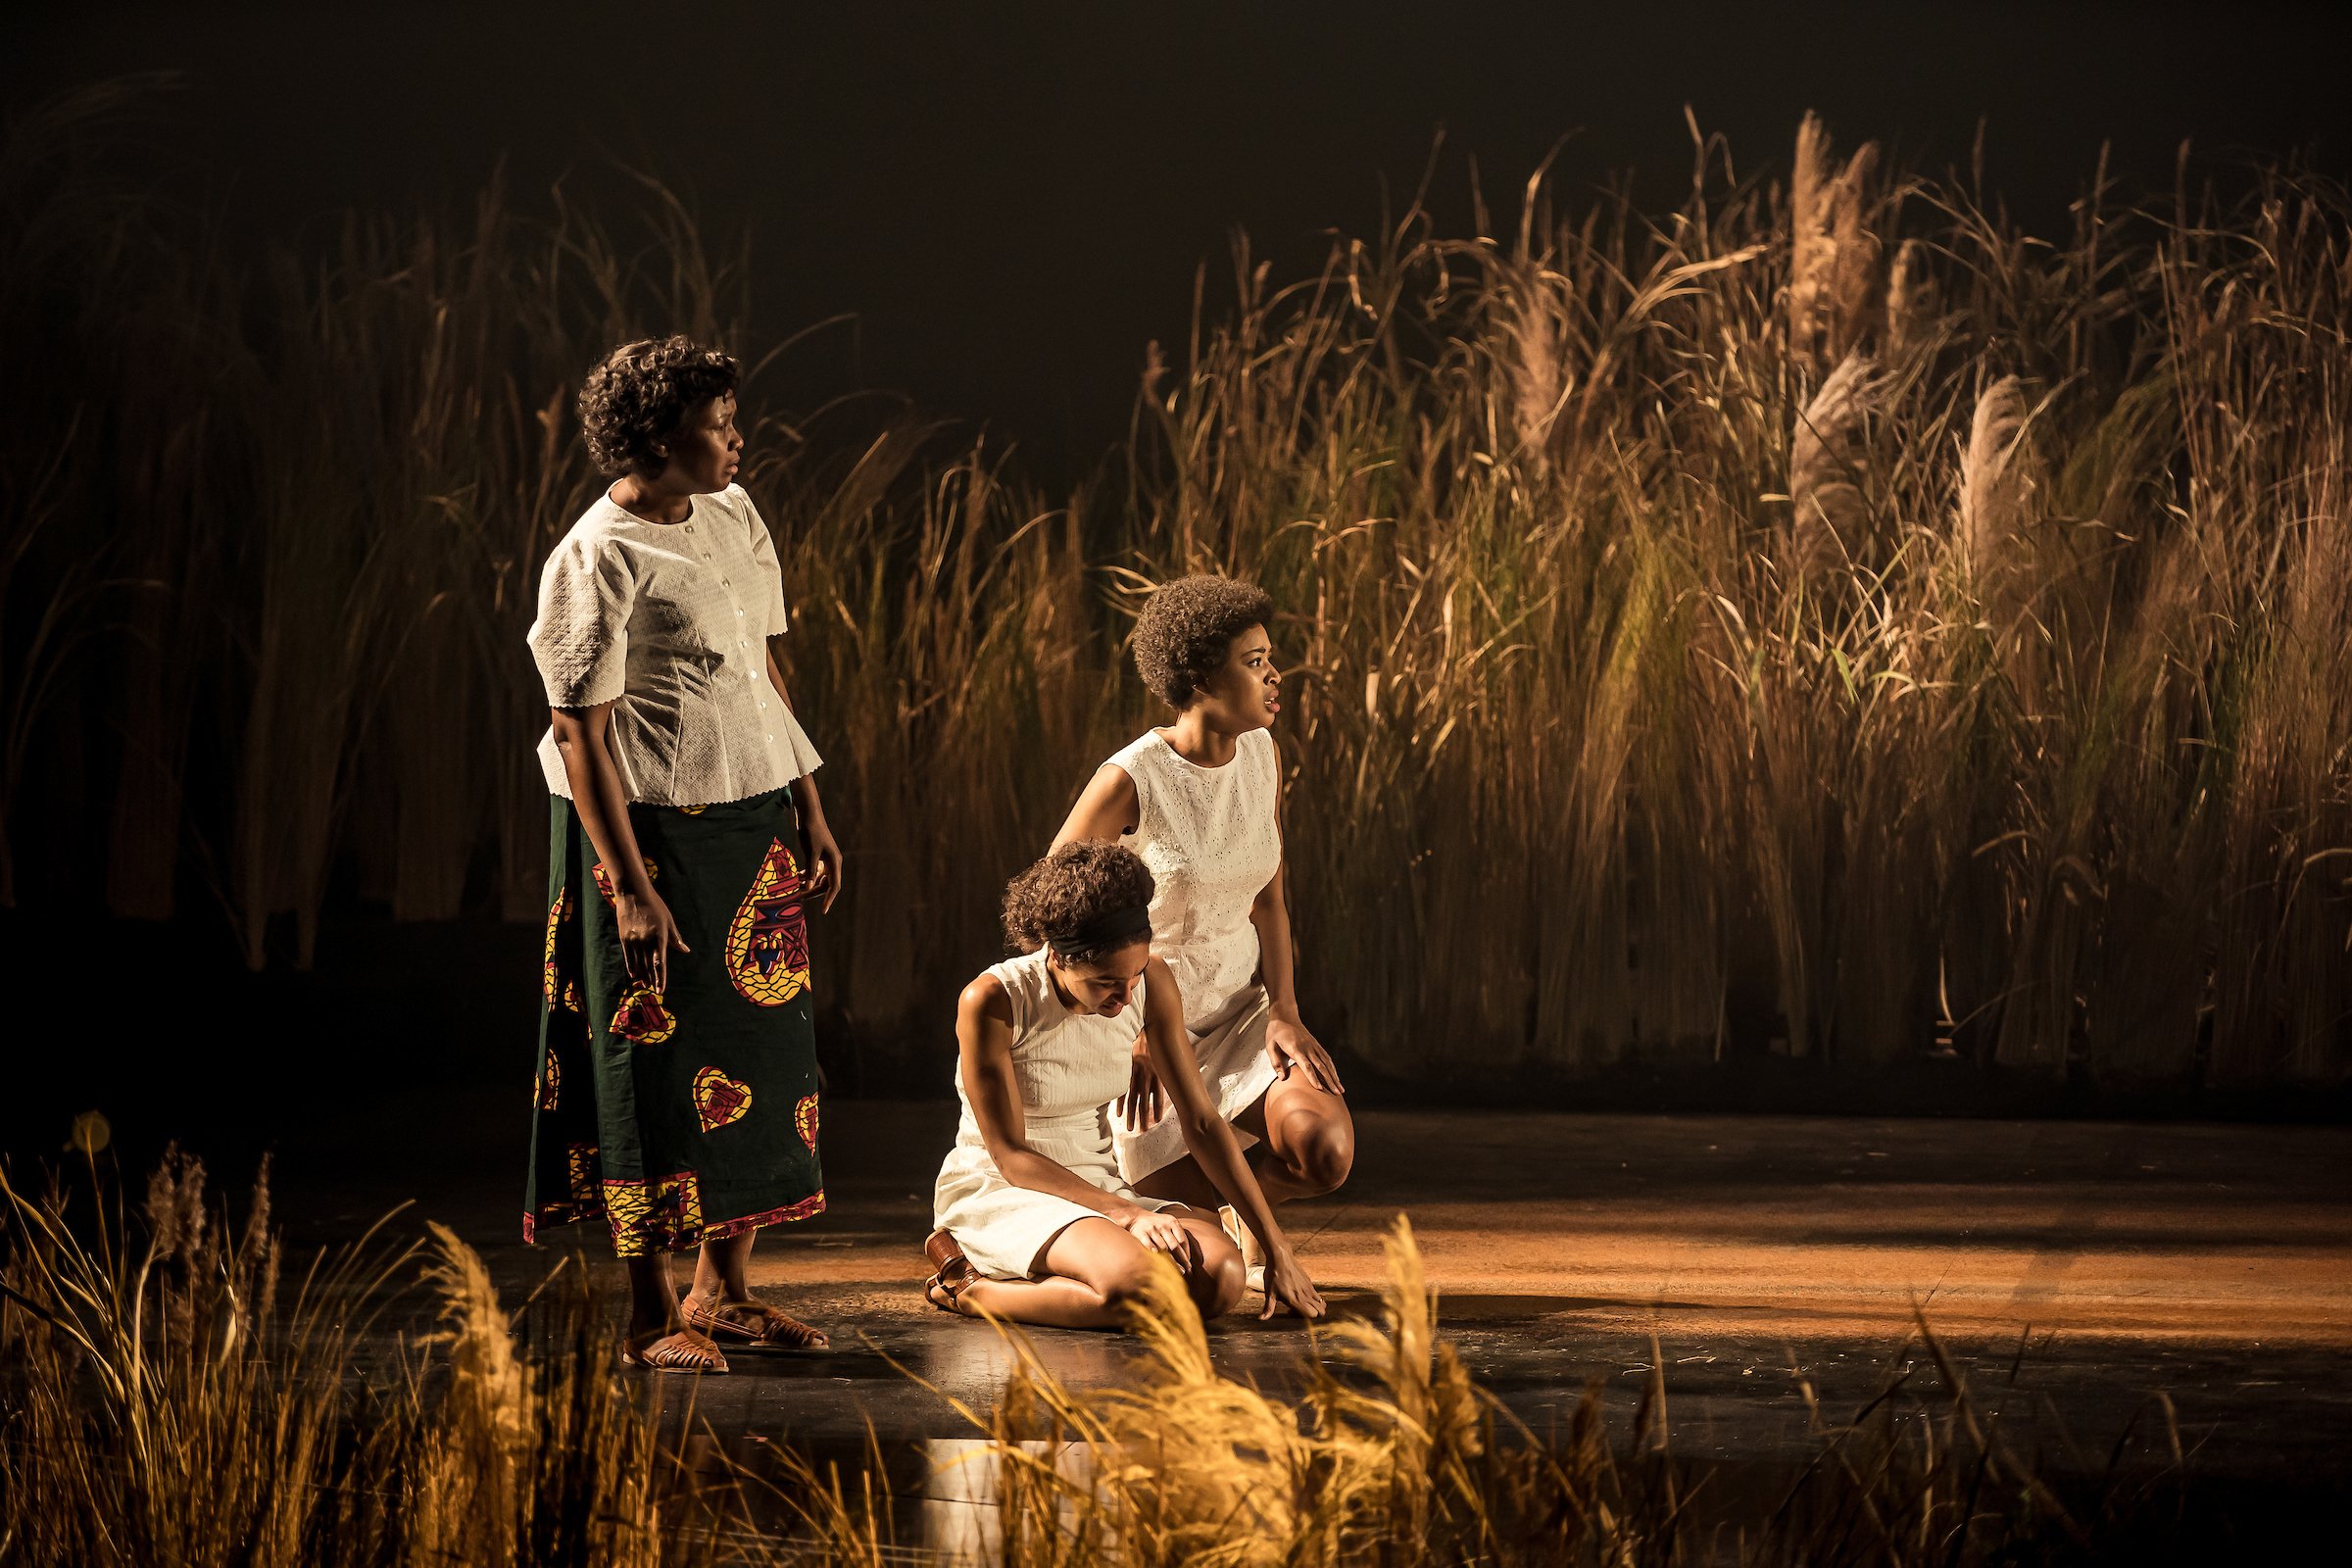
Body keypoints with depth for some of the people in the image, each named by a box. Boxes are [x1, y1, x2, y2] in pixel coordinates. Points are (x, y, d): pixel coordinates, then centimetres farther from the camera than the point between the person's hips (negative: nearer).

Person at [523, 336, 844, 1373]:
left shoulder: (731, 514, 9)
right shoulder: (598, 561, -15)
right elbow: (579, 731, -16)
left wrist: (810, 812, 16)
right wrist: (628, 887, -19)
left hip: (755, 825, 8)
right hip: (657, 834, -8)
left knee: (763, 1053, 10)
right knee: (655, 1064, -1)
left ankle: (723, 1288, 22)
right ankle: (650, 1318, 8)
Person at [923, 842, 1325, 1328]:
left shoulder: (1150, 984, -5)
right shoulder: (992, 1001, -20)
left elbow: (1201, 1123, 0)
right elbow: (1010, 1156, -17)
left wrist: (1276, 1248, -4)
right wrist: (1125, 1213, -28)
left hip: (1094, 1187, 7)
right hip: (995, 1193, -7)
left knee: (1220, 1275, -27)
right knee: (1133, 1280, -38)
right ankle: (970, 1286, -10)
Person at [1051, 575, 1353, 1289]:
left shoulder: (1260, 753, -3)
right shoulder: (1131, 780, -21)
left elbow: (1269, 894, 5)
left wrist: (1284, 1010, -9)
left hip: (1239, 1008, 5)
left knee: (1325, 1150, -23)